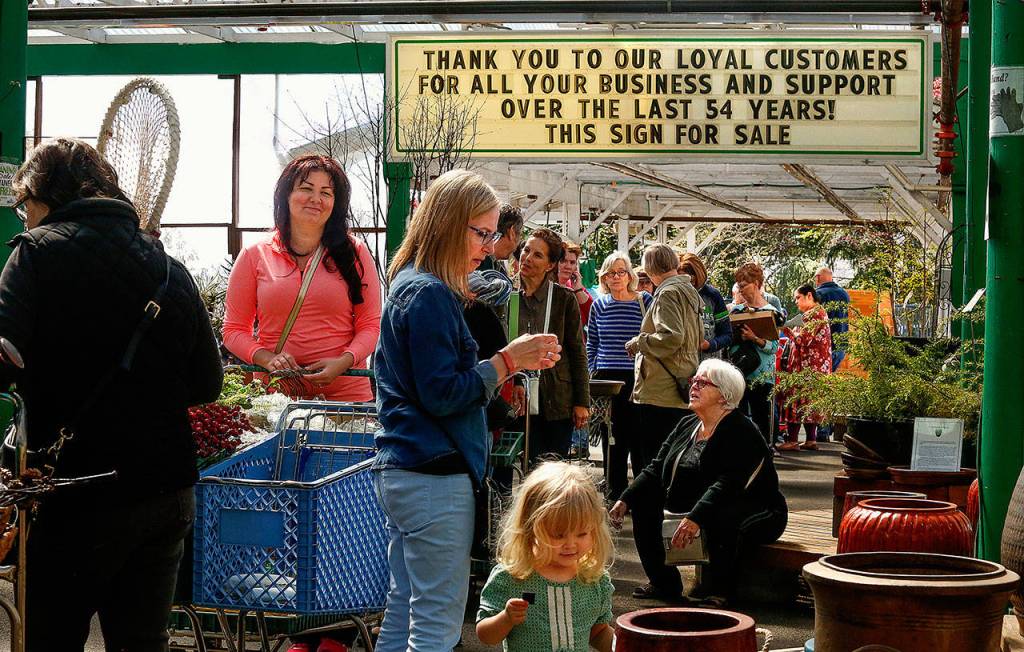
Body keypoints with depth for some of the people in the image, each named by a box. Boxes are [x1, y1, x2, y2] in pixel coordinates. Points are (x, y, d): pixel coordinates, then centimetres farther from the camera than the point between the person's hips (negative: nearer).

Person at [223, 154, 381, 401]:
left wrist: (344, 362, -15)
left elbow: (371, 325, 4)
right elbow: (234, 329, 7)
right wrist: (267, 358, -12)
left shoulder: (354, 253, 6)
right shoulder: (255, 256, 6)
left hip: (345, 391, 0)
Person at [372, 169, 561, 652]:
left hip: (401, 471, 10)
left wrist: (511, 361, 11)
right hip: (433, 476, -10)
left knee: (404, 609, 15)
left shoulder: (409, 286, 16)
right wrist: (507, 361, -12)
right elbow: (442, 395, -19)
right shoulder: (431, 294, -15)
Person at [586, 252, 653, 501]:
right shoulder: (599, 306, 8)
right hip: (608, 378, 3)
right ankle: (615, 493, 15)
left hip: (637, 379, -2)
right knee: (613, 438, 7)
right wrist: (592, 372, 7)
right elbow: (591, 344, 15)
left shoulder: (644, 301, 1)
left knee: (639, 435, -2)